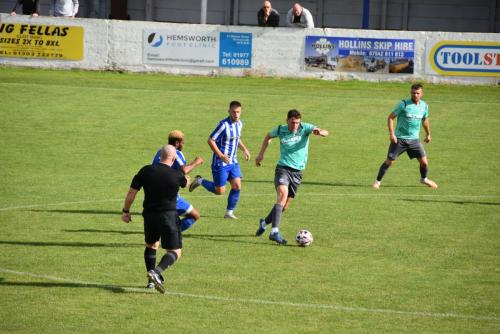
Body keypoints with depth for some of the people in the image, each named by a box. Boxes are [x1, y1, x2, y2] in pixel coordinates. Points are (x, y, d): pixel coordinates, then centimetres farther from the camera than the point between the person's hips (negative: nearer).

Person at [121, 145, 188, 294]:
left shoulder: (146, 171, -3)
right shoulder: (176, 175, -8)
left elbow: (131, 192, -1)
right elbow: (185, 183, 17)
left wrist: (126, 211, 12)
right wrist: (187, 179, 43)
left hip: (149, 215, 4)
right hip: (168, 217, -4)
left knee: (151, 245, 27)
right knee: (175, 252, 1)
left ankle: (152, 280, 21)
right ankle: (157, 272, -25)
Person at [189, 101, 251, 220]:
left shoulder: (239, 124, 6)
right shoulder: (224, 125, -20)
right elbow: (210, 140, -19)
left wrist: (244, 149, 10)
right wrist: (221, 156, -24)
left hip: (233, 161, 7)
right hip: (221, 163, -7)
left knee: (237, 186, -4)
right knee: (220, 191, -2)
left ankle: (229, 212, 9)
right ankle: (200, 181, 22)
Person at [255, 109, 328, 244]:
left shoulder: (305, 128, -5)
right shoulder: (280, 130, -2)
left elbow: (325, 132, -19)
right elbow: (268, 137, 21)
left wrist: (320, 132, -42)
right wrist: (261, 154, 17)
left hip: (298, 171, 2)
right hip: (283, 168, -2)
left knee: (284, 206, 9)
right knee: (283, 195, -27)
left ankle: (265, 222, 37)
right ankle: (275, 232, -34)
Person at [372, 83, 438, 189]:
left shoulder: (424, 106, 2)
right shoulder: (403, 104, -13)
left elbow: (425, 120, 22)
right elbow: (390, 117, -9)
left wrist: (428, 134, 25)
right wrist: (391, 134, -17)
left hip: (414, 139, 4)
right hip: (399, 139, -4)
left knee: (424, 162, -1)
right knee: (389, 161, -5)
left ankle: (424, 179, 28)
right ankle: (377, 181, 12)